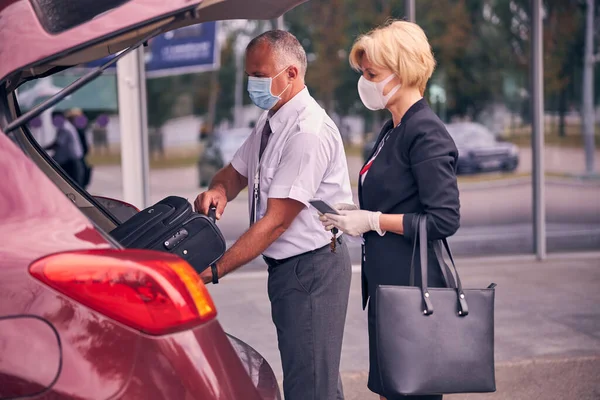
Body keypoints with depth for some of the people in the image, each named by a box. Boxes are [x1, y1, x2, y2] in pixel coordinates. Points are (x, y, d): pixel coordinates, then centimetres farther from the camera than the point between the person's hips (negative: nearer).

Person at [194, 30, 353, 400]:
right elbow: (236, 172, 20)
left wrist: (214, 271, -23)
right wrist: (219, 189, -6)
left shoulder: (308, 132, -22)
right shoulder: (270, 123, 7)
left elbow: (276, 221, -24)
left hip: (312, 268, -9)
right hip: (287, 267, 10)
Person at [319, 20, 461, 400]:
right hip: (387, 283, 9)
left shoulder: (425, 132, -15)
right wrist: (356, 215, 6)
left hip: (413, 287, -9)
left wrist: (372, 221, -15)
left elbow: (445, 219, -20)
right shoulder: (392, 130, 15)